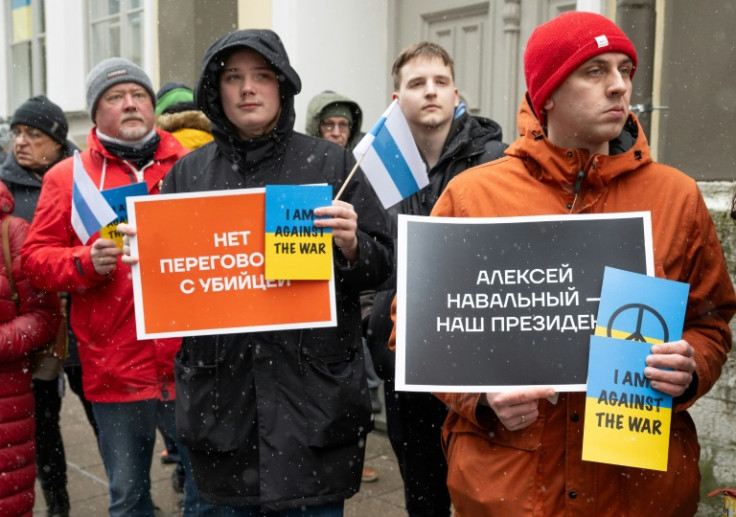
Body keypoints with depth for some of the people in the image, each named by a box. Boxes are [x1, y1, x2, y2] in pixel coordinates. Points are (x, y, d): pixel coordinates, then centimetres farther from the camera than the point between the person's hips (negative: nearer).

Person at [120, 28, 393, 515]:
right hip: (222, 390, 3)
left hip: (312, 390, -2)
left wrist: (352, 247, -19)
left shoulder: (330, 162, 1)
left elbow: (381, 264, 1)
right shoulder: (189, 172, 7)